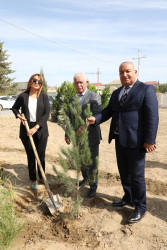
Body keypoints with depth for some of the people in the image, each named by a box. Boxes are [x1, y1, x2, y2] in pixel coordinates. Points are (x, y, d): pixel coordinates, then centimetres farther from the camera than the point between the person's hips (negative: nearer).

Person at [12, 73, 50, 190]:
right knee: (31, 156, 8)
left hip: (41, 130, 0)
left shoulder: (44, 96, -3)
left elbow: (46, 114, -8)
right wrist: (19, 116, -5)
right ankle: (34, 180, 24)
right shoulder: (23, 96, -2)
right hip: (26, 130, 0)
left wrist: (36, 128, -17)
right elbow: (14, 108, 16)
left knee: (41, 156, 9)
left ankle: (41, 177, 30)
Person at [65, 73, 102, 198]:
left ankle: (93, 187, 23)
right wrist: (67, 134, 14)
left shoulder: (95, 97, -9)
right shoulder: (72, 99, 11)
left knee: (92, 163, 6)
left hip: (91, 137, -6)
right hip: (77, 137, 6)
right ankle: (85, 178, 45)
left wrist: (85, 126, -34)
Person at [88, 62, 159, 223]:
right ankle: (128, 198, 39)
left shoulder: (146, 90, -7)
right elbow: (108, 111, 9)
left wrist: (149, 140, -18)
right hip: (119, 139, 7)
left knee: (136, 175, 3)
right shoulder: (116, 93, 14)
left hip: (135, 141, -7)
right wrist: (95, 119, -10)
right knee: (123, 172, 18)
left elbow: (152, 116, -13)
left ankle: (140, 208, 21)